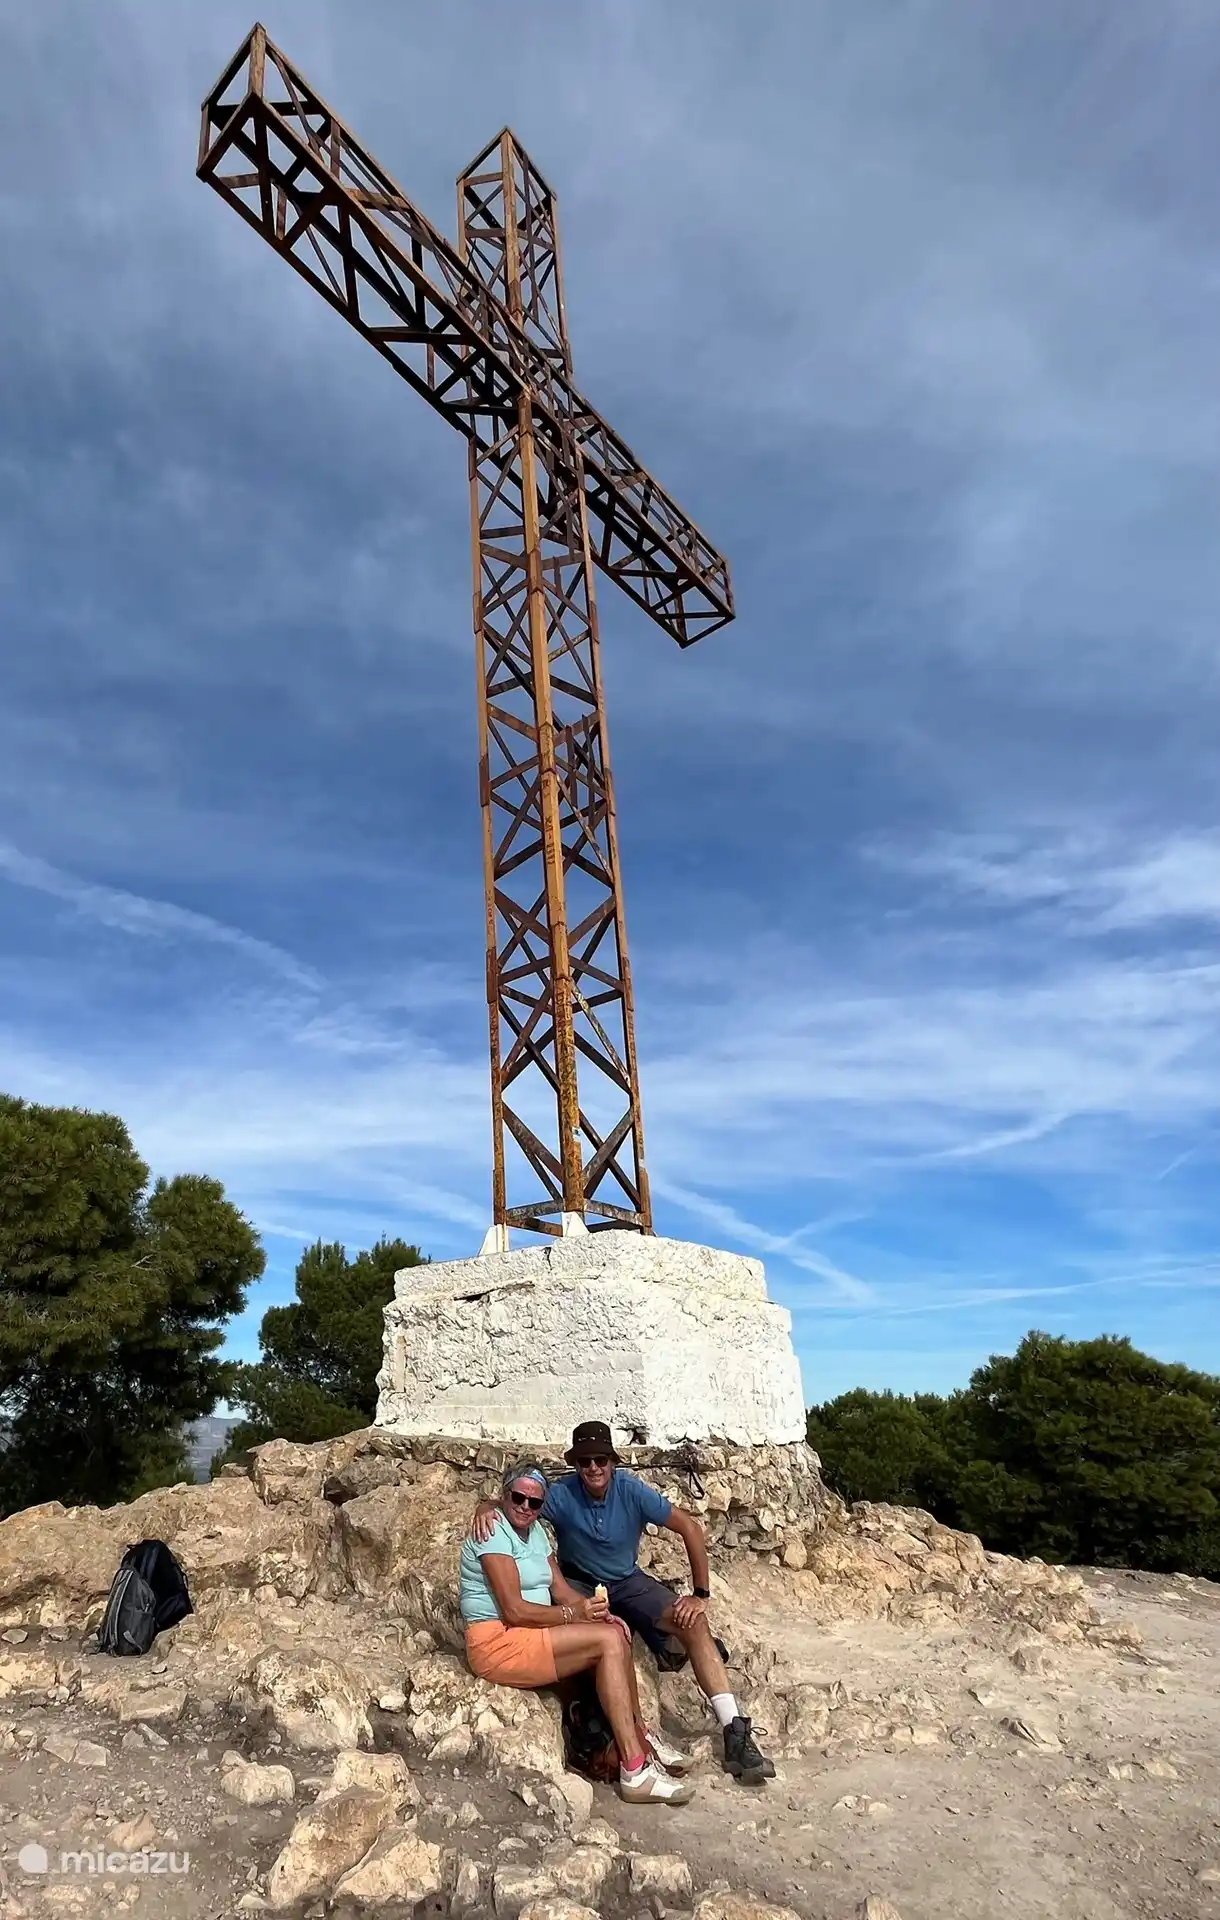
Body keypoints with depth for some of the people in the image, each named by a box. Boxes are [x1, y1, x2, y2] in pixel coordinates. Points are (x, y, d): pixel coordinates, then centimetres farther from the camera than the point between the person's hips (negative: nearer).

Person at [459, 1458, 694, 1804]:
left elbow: (562, 1590, 8)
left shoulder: (535, 1530, 13)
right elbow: (514, 1610, -21)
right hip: (498, 1643, -9)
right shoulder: (494, 1531, -16)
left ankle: (640, 1737, 3)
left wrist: (598, 1613, -9)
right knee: (608, 1641, -20)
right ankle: (635, 1772, -17)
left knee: (616, 1635, -7)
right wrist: (574, 1614, -20)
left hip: (530, 1634, 9)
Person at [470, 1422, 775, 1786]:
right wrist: (486, 1507, -43)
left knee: (695, 1623, -18)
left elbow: (690, 1528, -16)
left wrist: (700, 1595, -18)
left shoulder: (632, 1490, -21)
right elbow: (511, 1505, -19)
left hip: (628, 1582, 2)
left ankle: (736, 1734, -15)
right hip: (578, 1585, -1)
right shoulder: (561, 1494, -22)